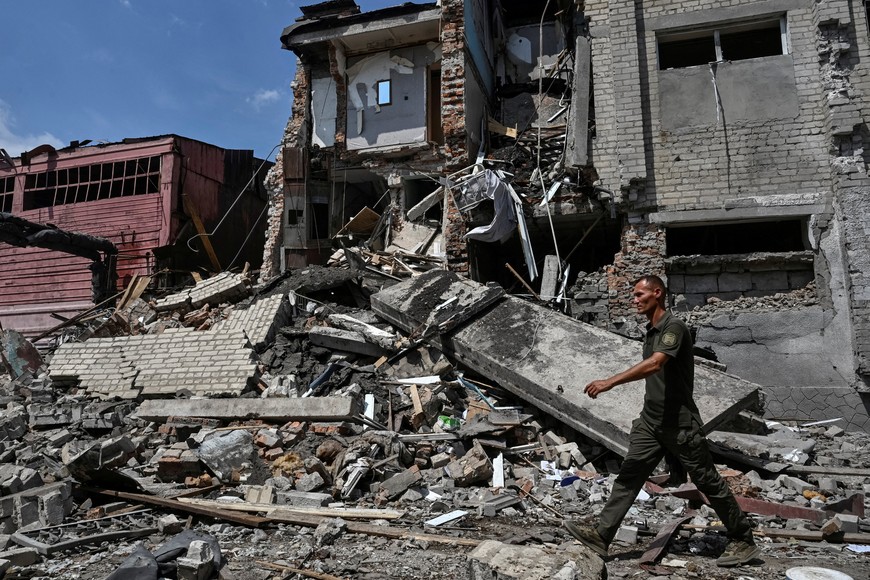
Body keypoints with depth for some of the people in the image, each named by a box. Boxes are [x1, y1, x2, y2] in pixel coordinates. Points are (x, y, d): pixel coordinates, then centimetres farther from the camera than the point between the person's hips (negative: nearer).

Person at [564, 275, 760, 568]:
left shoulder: (674, 326, -16)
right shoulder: (650, 331, 12)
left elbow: (655, 364, -32)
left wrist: (611, 381, -36)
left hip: (680, 422, -8)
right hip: (651, 420, 8)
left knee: (708, 481, 6)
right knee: (628, 476, 0)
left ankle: (743, 541, 23)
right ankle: (601, 535, -1)